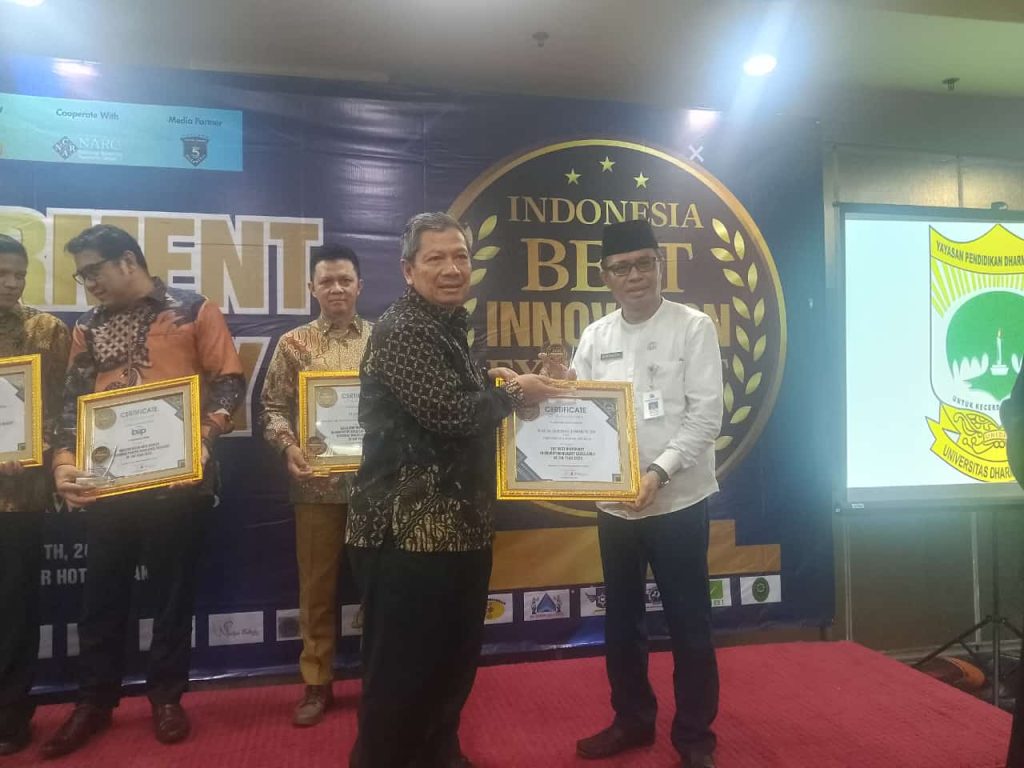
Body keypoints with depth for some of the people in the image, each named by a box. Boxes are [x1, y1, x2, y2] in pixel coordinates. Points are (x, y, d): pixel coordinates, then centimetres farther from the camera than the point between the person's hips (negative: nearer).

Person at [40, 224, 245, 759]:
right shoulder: (88, 328, 12)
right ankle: (95, 701, 28)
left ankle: (166, 696, 25)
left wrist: (204, 435, -18)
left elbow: (229, 381, -3)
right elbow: (72, 402, 9)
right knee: (103, 595, 11)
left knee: (173, 591, 8)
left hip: (178, 479, -3)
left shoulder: (193, 311, 1)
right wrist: (64, 461, -7)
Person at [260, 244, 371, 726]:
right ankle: (317, 684, 26)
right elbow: (272, 408, 3)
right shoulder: (293, 344, 4)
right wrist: (289, 447, -14)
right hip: (317, 484, 0)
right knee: (317, 588, 10)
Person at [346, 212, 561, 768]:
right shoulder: (402, 330, -14)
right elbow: (449, 411, -24)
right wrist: (513, 392, -8)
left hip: (458, 523, 10)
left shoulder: (448, 326, 16)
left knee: (454, 658, 22)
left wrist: (501, 386, 8)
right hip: (409, 529, -10)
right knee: (403, 668, 2)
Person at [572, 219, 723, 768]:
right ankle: (632, 719, 35)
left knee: (688, 622, 7)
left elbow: (705, 417, -12)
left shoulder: (693, 327, -5)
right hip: (614, 503, 4)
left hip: (679, 500, -4)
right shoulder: (595, 337, 6)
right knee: (621, 618, 16)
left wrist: (659, 471, -22)